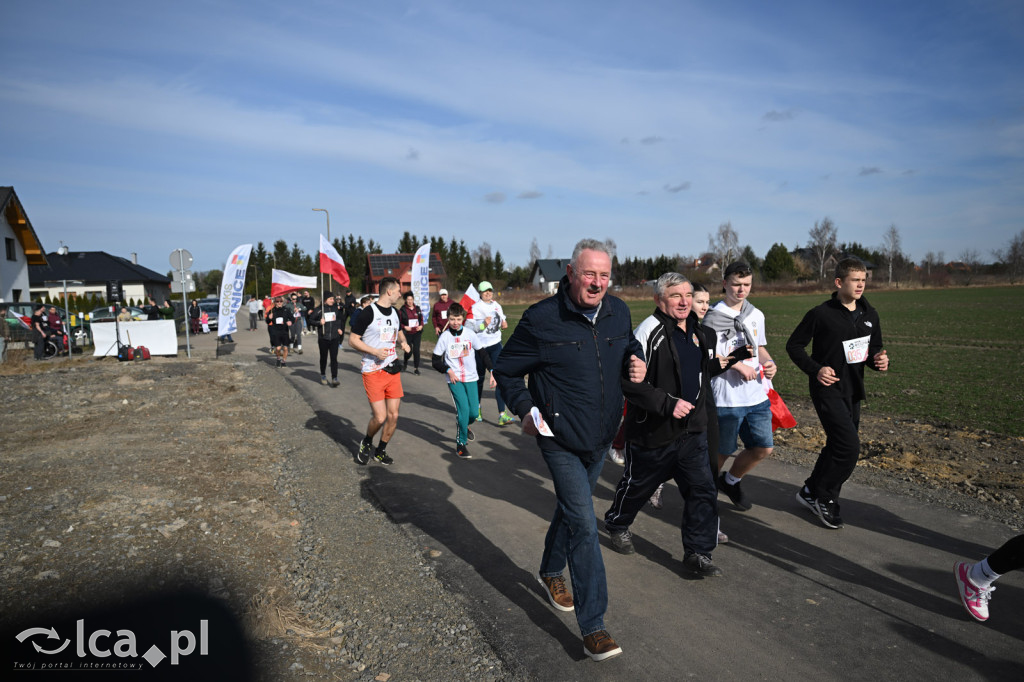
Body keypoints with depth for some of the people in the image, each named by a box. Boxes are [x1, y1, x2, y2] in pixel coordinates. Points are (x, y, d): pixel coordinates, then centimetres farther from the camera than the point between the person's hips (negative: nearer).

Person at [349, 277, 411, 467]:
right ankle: (366, 443, 23)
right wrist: (375, 352, -21)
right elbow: (352, 340, -10)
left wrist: (403, 342, 5)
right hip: (373, 371, -6)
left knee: (393, 415, 6)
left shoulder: (395, 312, 10)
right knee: (380, 417, -9)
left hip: (393, 370, 7)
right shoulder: (369, 312, -12)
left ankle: (381, 451, 26)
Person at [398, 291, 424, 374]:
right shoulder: (402, 310, -4)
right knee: (408, 351, -4)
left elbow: (422, 319, 16)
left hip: (417, 333, 3)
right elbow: (398, 322, -1)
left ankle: (416, 368, 8)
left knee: (416, 350, -3)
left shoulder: (417, 309, 8)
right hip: (407, 333, -3)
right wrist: (404, 327, -15)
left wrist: (421, 326, -2)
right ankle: (405, 362, 29)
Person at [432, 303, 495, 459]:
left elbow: (483, 354, 7)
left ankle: (464, 426, 36)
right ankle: (460, 444, -1)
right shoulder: (445, 336, -3)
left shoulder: (470, 334, 0)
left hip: (471, 378, 2)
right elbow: (435, 361, 3)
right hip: (454, 380, -2)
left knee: (474, 412, 0)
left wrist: (492, 372, 0)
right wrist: (448, 370, -12)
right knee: (463, 409, -16)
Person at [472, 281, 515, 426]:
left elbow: (502, 318, 24)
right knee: (479, 378, 9)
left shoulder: (496, 305, 10)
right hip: (480, 346, -4)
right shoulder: (475, 307, -7)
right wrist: (483, 324, -30)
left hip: (495, 344, 4)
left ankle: (502, 414, -9)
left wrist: (504, 323, 3)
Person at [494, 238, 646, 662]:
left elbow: (629, 346, 20)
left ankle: (550, 572, 49)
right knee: (584, 525, -9)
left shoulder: (618, 313, 0)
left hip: (601, 438, 6)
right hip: (561, 440, -6)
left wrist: (636, 362, -3)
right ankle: (593, 628, 1)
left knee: (572, 509, 23)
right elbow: (505, 370, -6)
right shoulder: (541, 319, -16)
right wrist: (525, 409, -18)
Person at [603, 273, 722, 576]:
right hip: (653, 432, -6)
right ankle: (617, 524, 42)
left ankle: (697, 553, 14)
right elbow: (630, 382, -24)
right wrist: (668, 403, -27)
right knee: (637, 484, 14)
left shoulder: (694, 329, 7)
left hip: (692, 430, 7)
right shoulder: (649, 332, -20)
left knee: (703, 489, 2)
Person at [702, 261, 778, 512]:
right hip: (726, 397, -6)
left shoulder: (756, 315, 11)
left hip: (756, 395, 6)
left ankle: (730, 481, 34)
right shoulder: (714, 317, -9)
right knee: (722, 451, 4)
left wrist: (769, 362, 1)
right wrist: (738, 365, -19)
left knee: (763, 448, 8)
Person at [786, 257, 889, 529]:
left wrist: (879, 359, -7)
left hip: (853, 390, 7)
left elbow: (873, 349, 17)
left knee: (837, 446, 14)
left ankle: (811, 491, 32)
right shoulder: (821, 314, -11)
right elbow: (794, 345, -5)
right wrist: (815, 369, -17)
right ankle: (824, 498, 6)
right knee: (849, 446, -13)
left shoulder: (870, 315, 7)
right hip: (827, 388, -7)